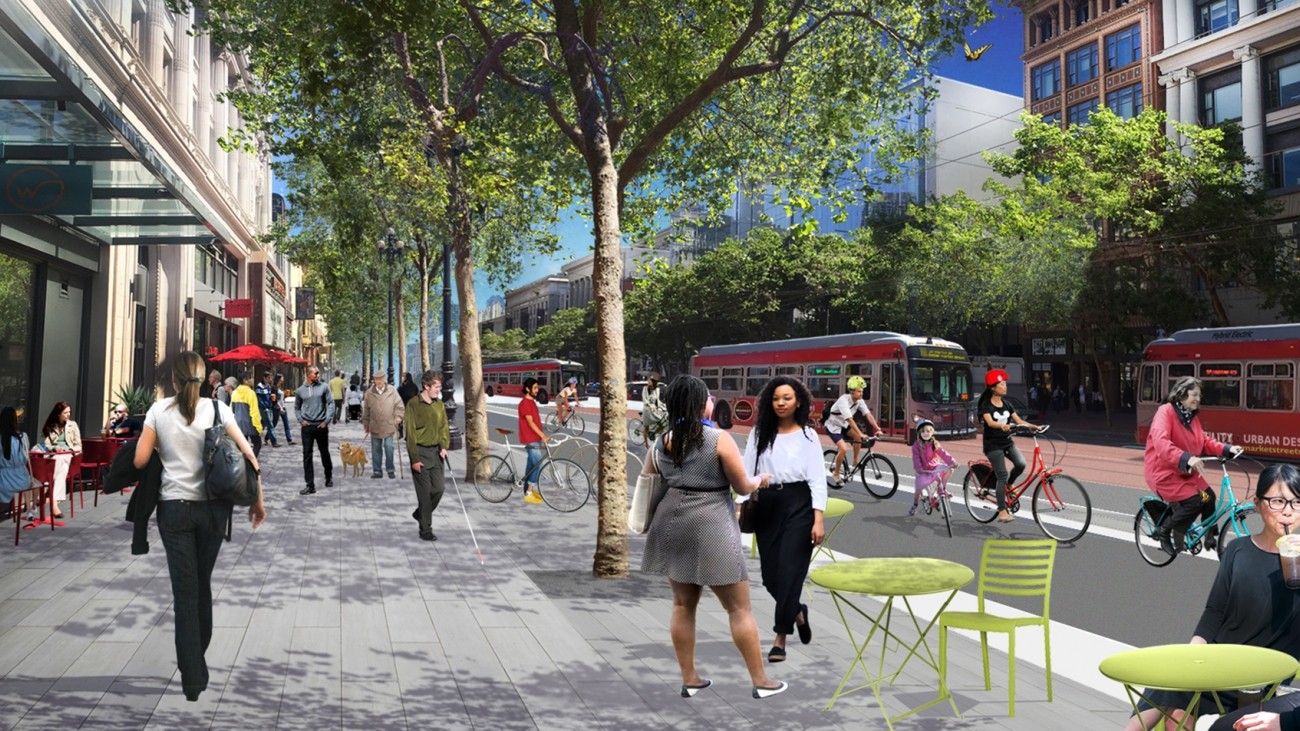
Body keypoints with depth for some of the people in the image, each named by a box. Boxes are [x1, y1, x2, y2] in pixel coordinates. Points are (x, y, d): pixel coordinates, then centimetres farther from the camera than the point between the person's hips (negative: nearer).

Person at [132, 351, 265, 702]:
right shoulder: (217, 408, -3)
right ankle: (198, 662, 32)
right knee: (202, 585, 18)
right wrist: (258, 500, 3)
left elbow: (140, 460, -3)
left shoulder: (159, 410, -3)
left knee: (184, 591, 3)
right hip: (212, 507, 1)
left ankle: (192, 678, 2)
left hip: (174, 508, -1)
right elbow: (248, 456, -6)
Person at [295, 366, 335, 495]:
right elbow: (297, 407, 16)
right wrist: (300, 420, 2)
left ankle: (329, 477, 33)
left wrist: (327, 421, -10)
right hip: (307, 427, 1)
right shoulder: (301, 390, 4)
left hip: (321, 426, -1)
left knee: (325, 453, 10)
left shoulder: (324, 387, -2)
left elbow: (331, 404, -4)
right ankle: (310, 485, 2)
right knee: (307, 456, -1)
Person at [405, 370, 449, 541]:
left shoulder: (439, 405, 7)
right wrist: (415, 459, -14)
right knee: (425, 492, -2)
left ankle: (420, 514, 28)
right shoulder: (413, 404, -10)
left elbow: (444, 427, 13)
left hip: (435, 451, 5)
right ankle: (425, 530, 9)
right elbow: (410, 432, -12)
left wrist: (443, 446, -5)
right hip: (420, 451, -5)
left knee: (438, 488, 3)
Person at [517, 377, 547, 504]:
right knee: (538, 465, -10)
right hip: (530, 440, -10)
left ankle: (529, 490, 21)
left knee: (532, 465, 13)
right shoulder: (524, 403, -16)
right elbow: (530, 422, -21)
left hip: (535, 439, 10)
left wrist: (542, 435, 17)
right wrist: (542, 435, -25)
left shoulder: (532, 402, 14)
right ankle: (528, 494, -5)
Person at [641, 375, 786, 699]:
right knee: (739, 608, 5)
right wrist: (760, 479, 13)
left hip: (672, 526, 6)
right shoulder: (719, 439, -12)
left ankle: (689, 679, 22)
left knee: (683, 604, 15)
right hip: (711, 529, -5)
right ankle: (761, 681, 14)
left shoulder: (661, 443, 4)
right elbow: (742, 486, -8)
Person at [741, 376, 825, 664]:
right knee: (770, 573, 6)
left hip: (798, 504, -3)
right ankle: (797, 612, 36)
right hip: (766, 505, 3)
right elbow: (747, 472, 7)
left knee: (789, 570, -5)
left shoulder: (807, 435, 0)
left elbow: (817, 480, -3)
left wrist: (818, 520, -11)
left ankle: (780, 637, 7)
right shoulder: (759, 433, 6)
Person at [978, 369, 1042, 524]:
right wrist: (1002, 426, -47)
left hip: (1007, 442, 6)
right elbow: (990, 422, -27)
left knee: (1021, 464, -18)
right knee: (1002, 476, -11)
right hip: (993, 445, -6)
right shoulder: (986, 405, -10)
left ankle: (1009, 484, 13)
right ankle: (1002, 512, -7)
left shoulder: (1006, 403, 9)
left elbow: (1019, 421, 5)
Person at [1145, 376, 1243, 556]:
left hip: (1184, 471, 8)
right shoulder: (1166, 412, -19)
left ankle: (1210, 537, 16)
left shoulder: (1192, 416, 8)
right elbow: (1161, 443, -33)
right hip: (1163, 471, -8)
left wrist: (1227, 449, -7)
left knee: (1208, 496, -4)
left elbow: (1204, 441, 10)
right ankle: (1163, 530, -1)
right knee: (1193, 501, -20)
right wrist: (1187, 458, -45)